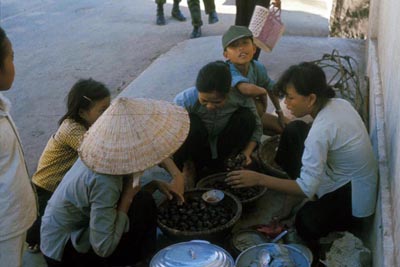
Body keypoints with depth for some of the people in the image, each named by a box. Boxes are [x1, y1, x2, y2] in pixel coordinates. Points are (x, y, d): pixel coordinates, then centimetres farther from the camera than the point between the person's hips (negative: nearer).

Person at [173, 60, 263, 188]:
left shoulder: (241, 97, -22)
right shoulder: (184, 101, -28)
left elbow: (256, 126, -5)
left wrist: (247, 152, -21)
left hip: (221, 152, 3)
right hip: (196, 151, -3)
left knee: (246, 117, -20)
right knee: (192, 125, -34)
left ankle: (218, 165, -7)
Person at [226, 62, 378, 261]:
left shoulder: (321, 130, -33)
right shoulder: (338, 103, -8)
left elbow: (307, 189, -33)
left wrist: (259, 179, -29)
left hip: (353, 200, -8)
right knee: (294, 131, 6)